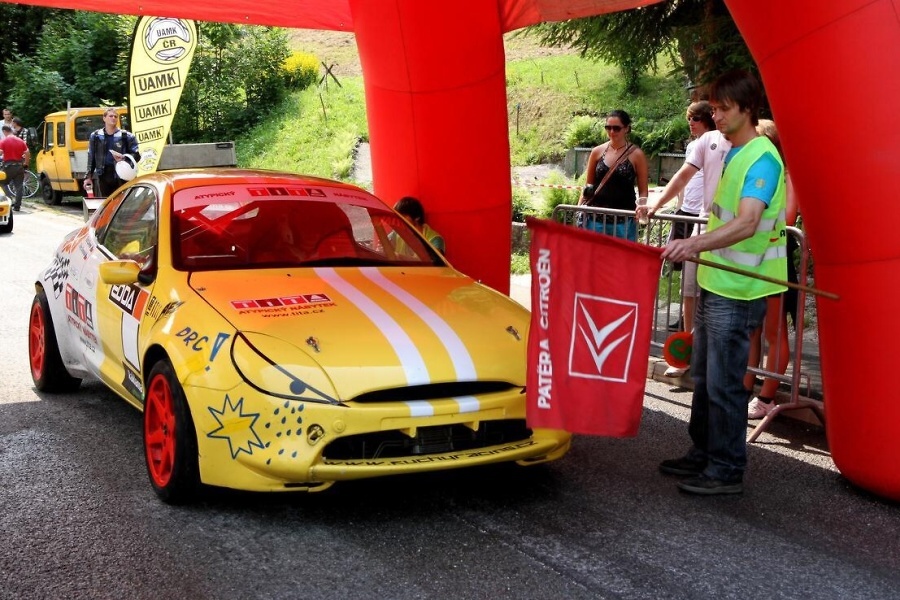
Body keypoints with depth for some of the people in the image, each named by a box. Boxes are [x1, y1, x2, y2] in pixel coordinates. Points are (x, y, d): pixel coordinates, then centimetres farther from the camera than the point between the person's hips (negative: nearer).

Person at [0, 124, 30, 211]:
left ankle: (11, 199, -7)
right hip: (19, 166, 4)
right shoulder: (20, 141, 7)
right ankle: (17, 206, 4)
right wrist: (25, 163, 10)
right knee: (19, 187, 5)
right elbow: (27, 153, 1)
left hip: (8, 165, -4)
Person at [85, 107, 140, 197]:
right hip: (103, 177, 2)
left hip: (122, 178, -2)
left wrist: (124, 157, -18)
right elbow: (91, 159, 14)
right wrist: (88, 176, 8)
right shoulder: (96, 136, 11)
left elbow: (136, 156, 1)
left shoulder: (127, 136, 3)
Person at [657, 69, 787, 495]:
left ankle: (726, 471, 8)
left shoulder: (762, 159, -16)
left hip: (738, 290, -10)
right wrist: (698, 251, 22)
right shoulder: (730, 153, 13)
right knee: (703, 376, 17)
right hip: (713, 283, 10)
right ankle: (702, 455, 29)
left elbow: (746, 224, -31)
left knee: (723, 383, -3)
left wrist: (695, 244, -43)